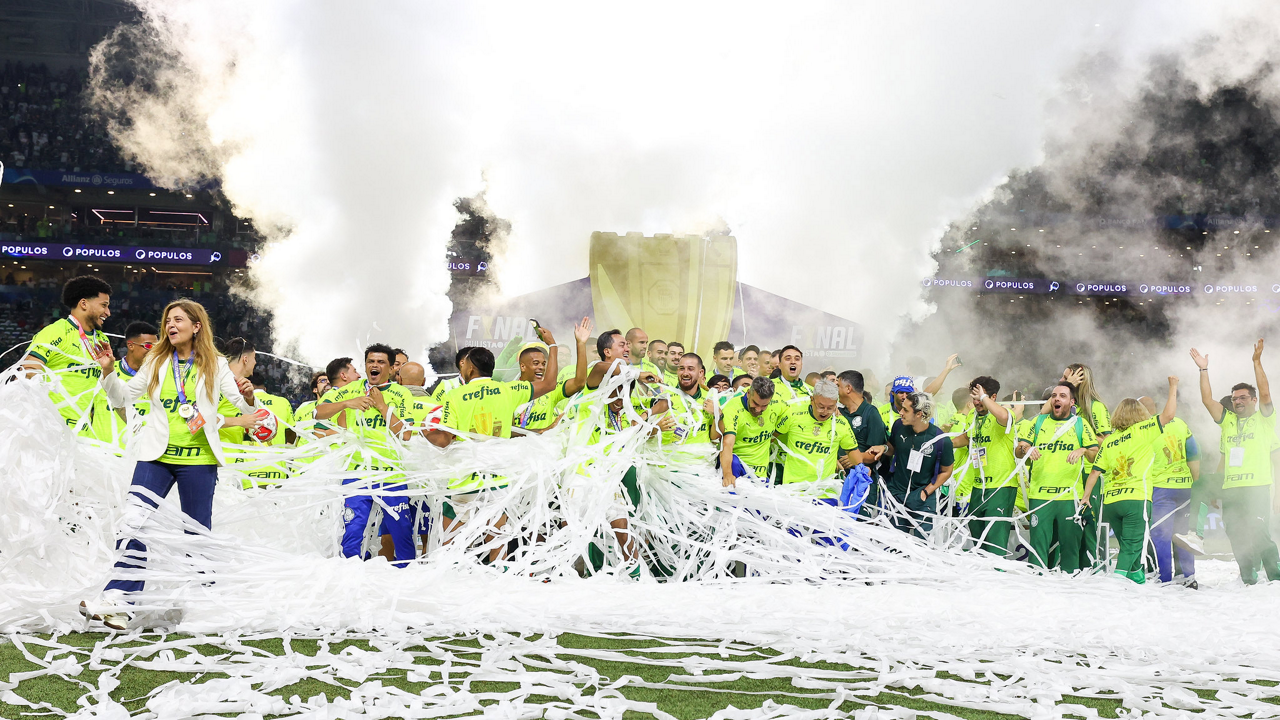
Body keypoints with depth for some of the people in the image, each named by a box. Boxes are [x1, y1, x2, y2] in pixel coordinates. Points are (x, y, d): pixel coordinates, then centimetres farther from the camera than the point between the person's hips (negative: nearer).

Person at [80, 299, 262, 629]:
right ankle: (118, 600, -9)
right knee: (133, 523, -10)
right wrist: (108, 371, -4)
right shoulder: (156, 362, 8)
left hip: (198, 459, -2)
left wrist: (249, 398, -24)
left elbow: (246, 409, -1)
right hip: (157, 455, 2)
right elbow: (123, 397, 13)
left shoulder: (215, 365, 2)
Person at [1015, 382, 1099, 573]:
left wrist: (1083, 451, -15)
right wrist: (1026, 449, -12)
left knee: (1070, 542, 0)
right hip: (1039, 494, 1)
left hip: (1070, 495, -1)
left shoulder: (1080, 424, 11)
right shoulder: (1038, 422, 15)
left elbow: (1096, 456, 6)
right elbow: (1017, 450, 10)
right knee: (1038, 542, -2)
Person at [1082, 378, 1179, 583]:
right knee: (1132, 545, -6)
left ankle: (1139, 581, 29)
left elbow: (1095, 472, 8)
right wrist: (1173, 387, 5)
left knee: (1128, 545, 19)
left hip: (1110, 502, 5)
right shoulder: (1141, 431, -1)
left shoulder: (1108, 440, 12)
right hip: (1136, 499, -5)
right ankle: (1119, 576, -25)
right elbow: (1168, 414, -6)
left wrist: (1085, 496, 15)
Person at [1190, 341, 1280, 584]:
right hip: (1231, 489, 5)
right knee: (1237, 537, 5)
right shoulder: (1227, 421, 18)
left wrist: (1256, 362, -10)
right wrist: (1204, 370, 6)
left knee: (1259, 534, -12)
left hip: (1257, 488, -5)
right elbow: (1207, 400, 11)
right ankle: (1249, 580, 15)